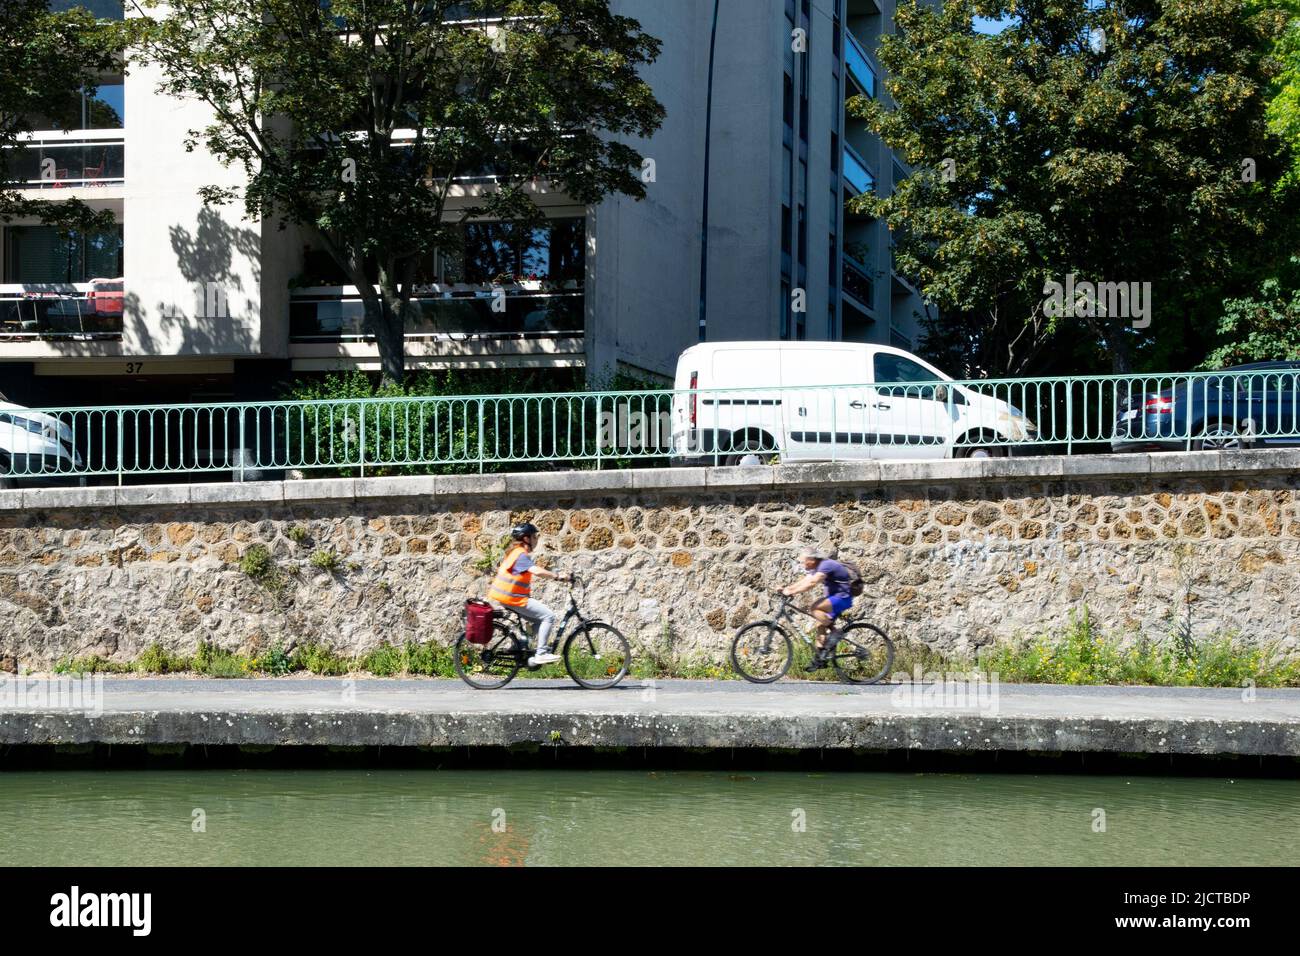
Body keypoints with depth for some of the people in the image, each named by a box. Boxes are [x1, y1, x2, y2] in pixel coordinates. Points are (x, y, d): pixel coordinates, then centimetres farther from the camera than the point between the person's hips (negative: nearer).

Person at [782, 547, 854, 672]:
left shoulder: (826, 566, -19)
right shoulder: (817, 568, 12)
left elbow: (812, 583, -30)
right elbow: (804, 582, 10)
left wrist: (792, 592, -31)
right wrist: (786, 589, -2)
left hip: (843, 597, -10)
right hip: (834, 598, 10)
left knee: (816, 608, -27)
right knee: (821, 625, 8)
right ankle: (820, 660, 12)